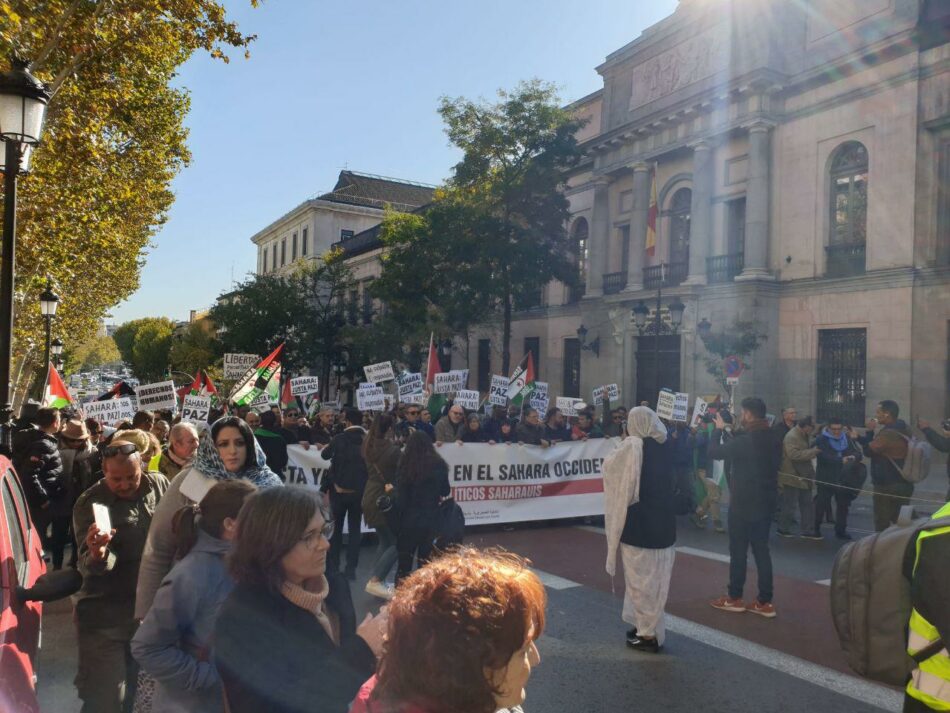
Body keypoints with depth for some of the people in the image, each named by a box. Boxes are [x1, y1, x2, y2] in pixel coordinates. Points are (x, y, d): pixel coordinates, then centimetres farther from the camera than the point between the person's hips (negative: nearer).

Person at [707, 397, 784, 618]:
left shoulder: (744, 441, -22)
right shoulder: (774, 438, 3)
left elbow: (712, 452, -13)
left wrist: (719, 429, 1)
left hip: (744, 503, -7)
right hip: (766, 502, 7)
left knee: (738, 550, 4)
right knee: (761, 550, 10)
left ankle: (735, 598, 14)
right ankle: (765, 602, 12)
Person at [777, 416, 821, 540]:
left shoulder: (802, 436, 14)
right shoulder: (791, 437, -18)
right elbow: (794, 454, -30)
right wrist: (813, 451, -24)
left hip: (802, 477, 10)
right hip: (792, 477, -10)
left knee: (807, 504, 12)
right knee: (790, 505, 0)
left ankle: (807, 530, 19)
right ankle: (783, 529, 14)